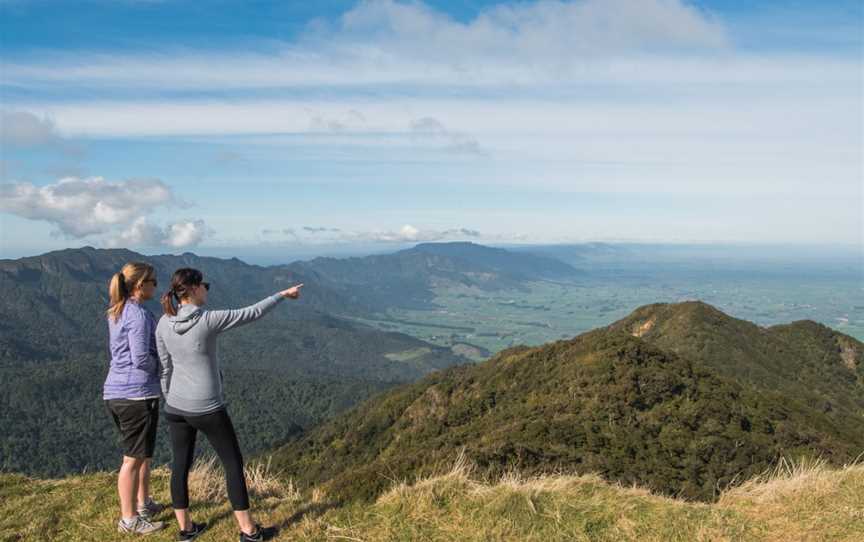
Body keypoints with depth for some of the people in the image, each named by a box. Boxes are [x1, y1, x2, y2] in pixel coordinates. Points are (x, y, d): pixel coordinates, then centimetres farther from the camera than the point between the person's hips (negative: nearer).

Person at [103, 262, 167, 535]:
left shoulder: (117, 313, 12)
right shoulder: (139, 314, -17)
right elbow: (141, 358, -20)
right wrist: (160, 364, -1)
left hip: (116, 392, 9)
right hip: (137, 393, -9)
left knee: (142, 453, 22)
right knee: (134, 458, 3)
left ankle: (143, 504, 34)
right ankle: (128, 519, 14)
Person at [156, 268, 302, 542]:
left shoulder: (163, 323, -4)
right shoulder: (209, 320, -22)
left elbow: (165, 368, 5)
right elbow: (252, 313, -12)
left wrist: (170, 401, 17)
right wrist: (283, 294, 1)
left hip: (177, 406, 6)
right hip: (207, 409, -6)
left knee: (181, 465, 16)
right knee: (233, 463, 7)